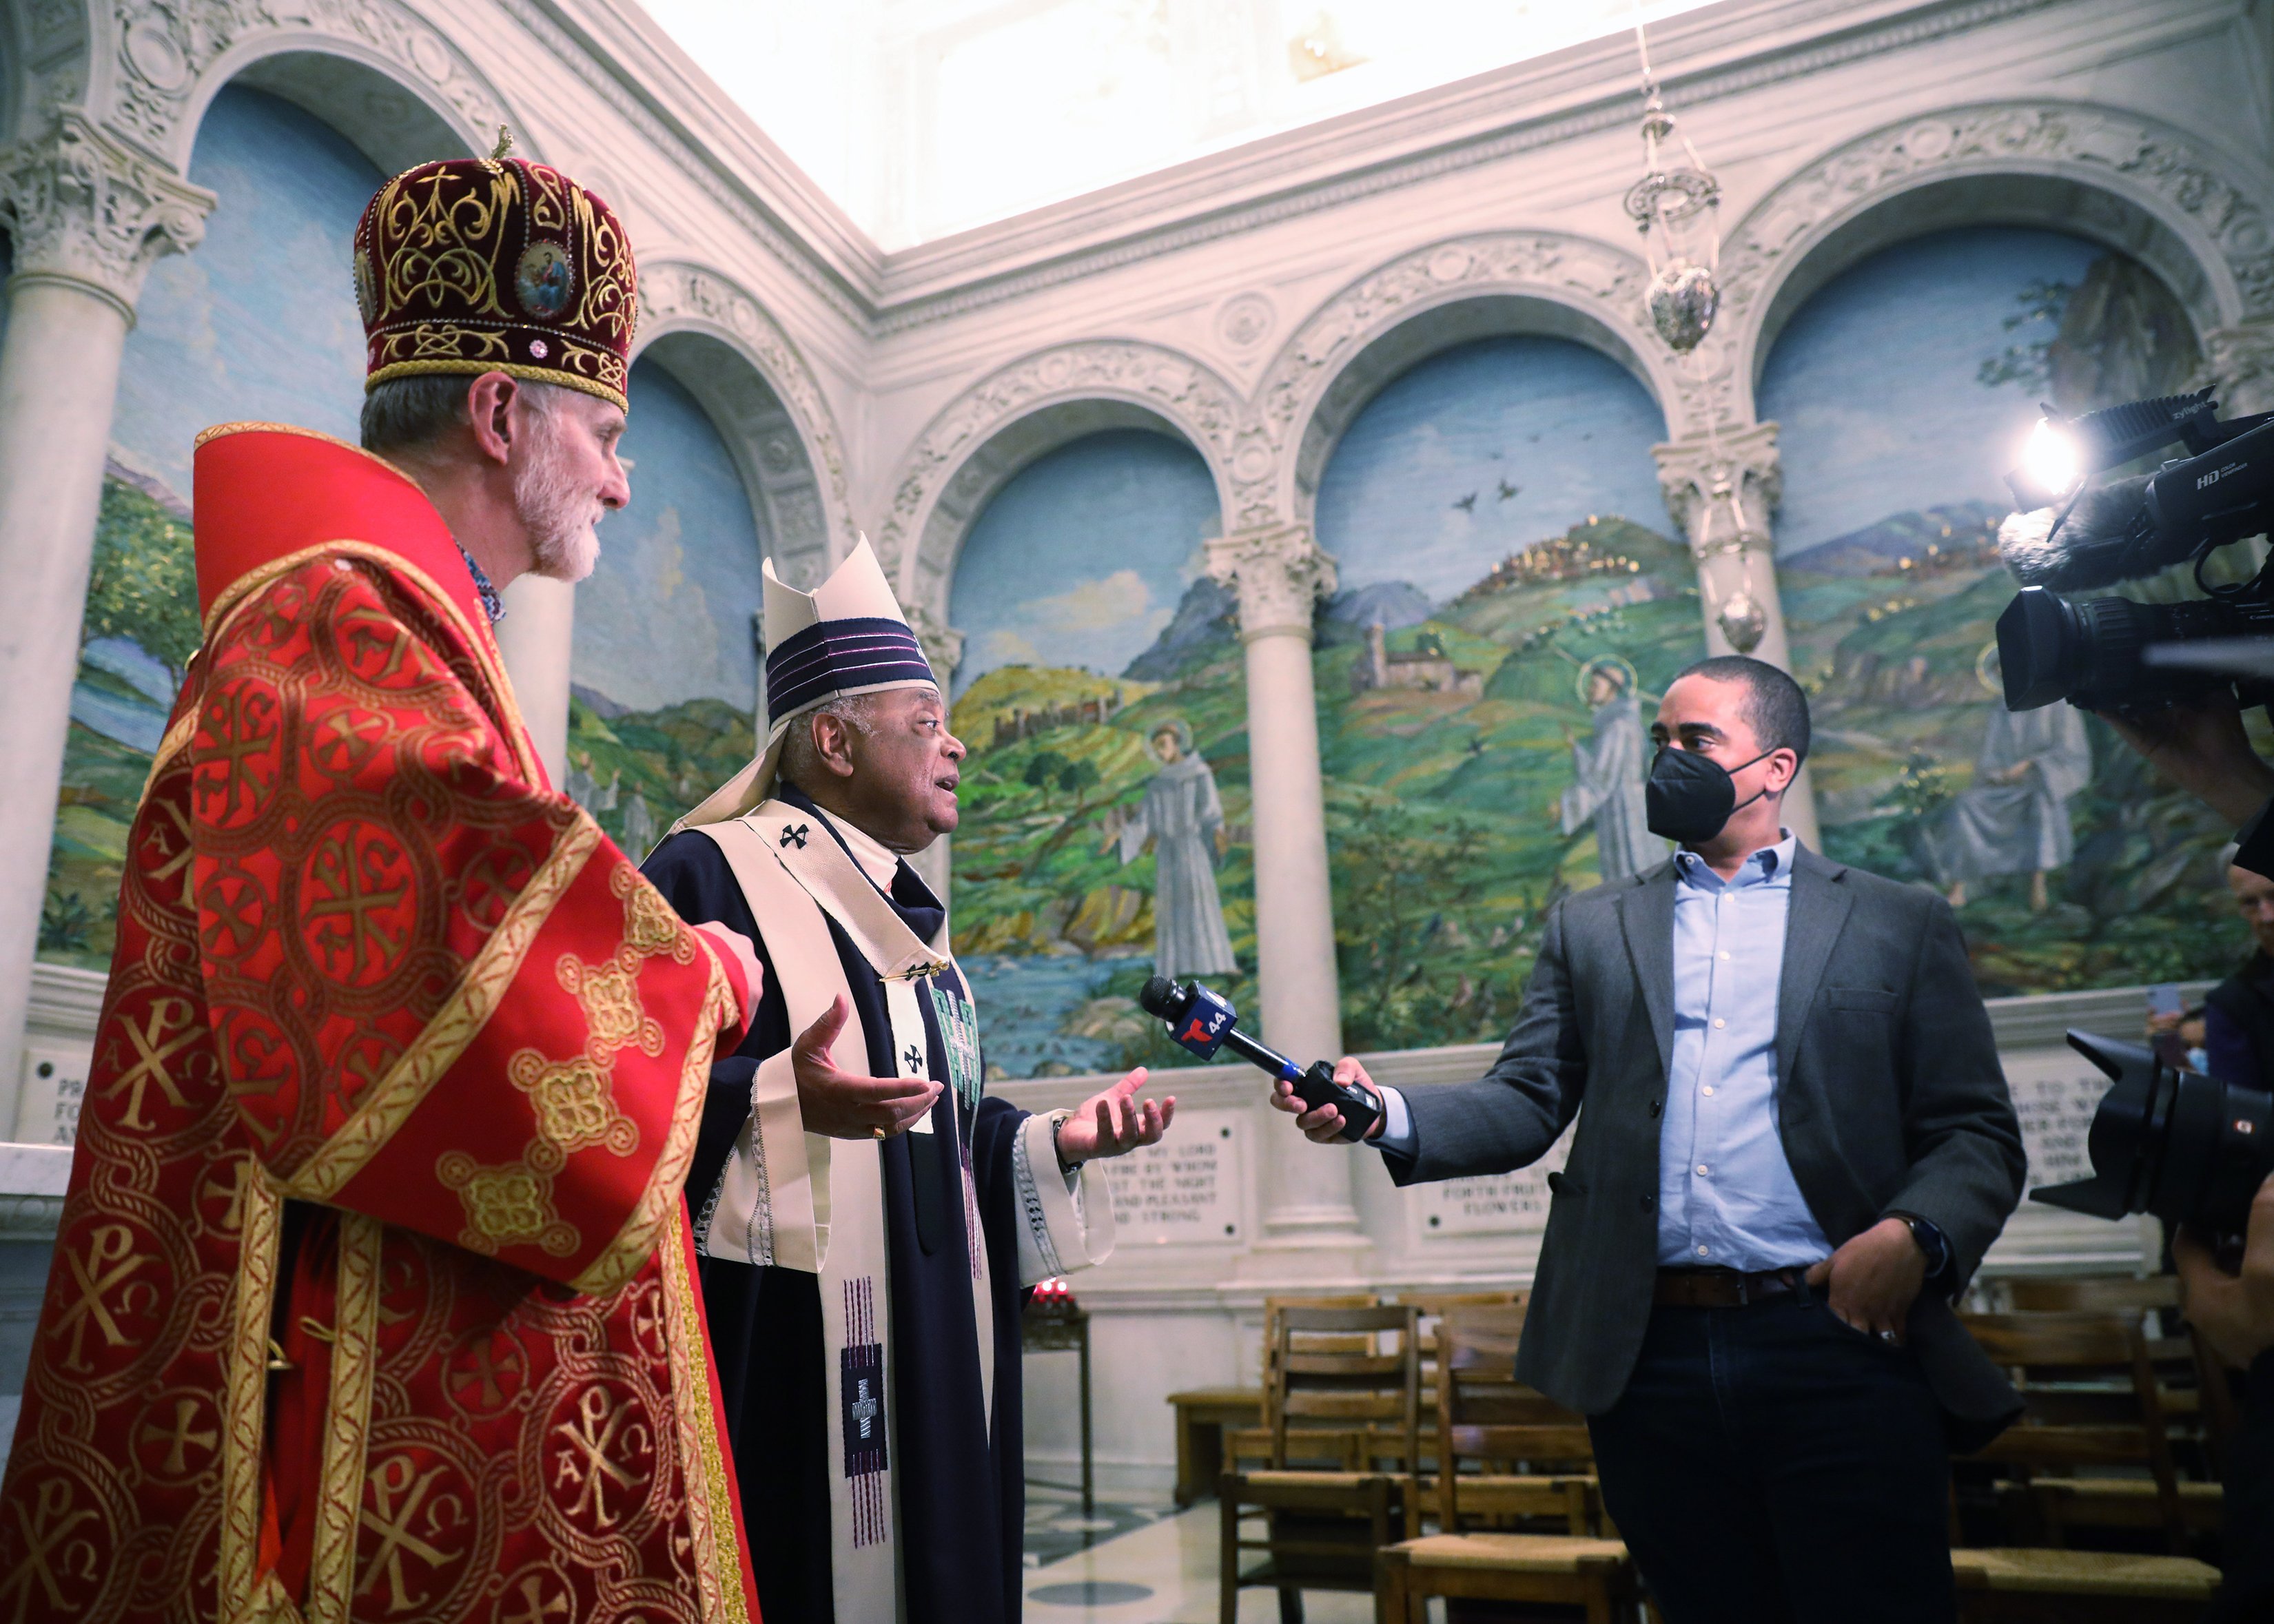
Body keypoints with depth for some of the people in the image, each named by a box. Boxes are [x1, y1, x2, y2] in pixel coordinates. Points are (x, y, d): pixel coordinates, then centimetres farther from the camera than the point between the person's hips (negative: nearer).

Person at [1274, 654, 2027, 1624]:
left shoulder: (1899, 926, 9)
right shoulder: (1590, 929, 14)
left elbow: (1979, 1135, 5)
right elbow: (1527, 1103, 5)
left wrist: (1914, 1236, -15)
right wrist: (1386, 1114, -14)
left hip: (1838, 1350, -1)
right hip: (1651, 1358, 2)